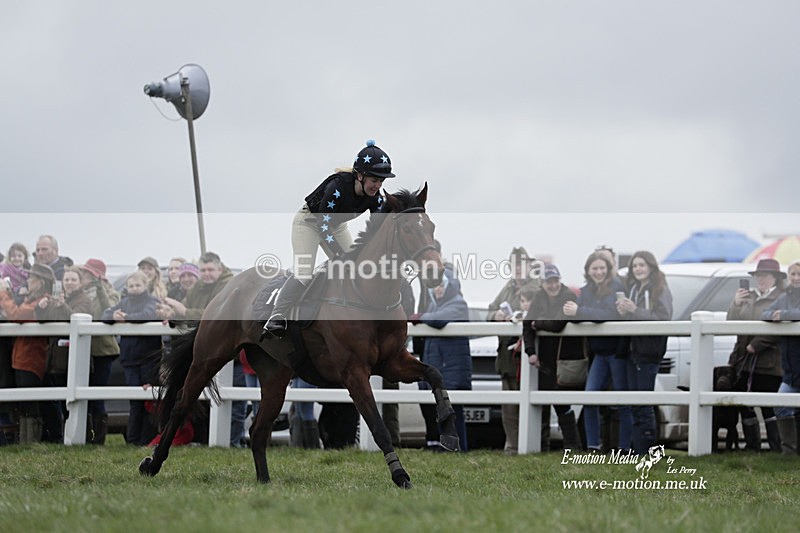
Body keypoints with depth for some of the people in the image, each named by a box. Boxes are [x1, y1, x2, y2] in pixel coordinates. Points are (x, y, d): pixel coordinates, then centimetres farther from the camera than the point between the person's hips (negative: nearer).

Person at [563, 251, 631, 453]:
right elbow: (578, 318, 7)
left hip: (618, 349, -7)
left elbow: (610, 315, -21)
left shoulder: (615, 287, -9)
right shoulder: (587, 291, 11)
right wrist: (570, 312, -15)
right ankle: (593, 445, 5)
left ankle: (625, 447, 3)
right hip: (600, 352, 7)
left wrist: (579, 311, -24)